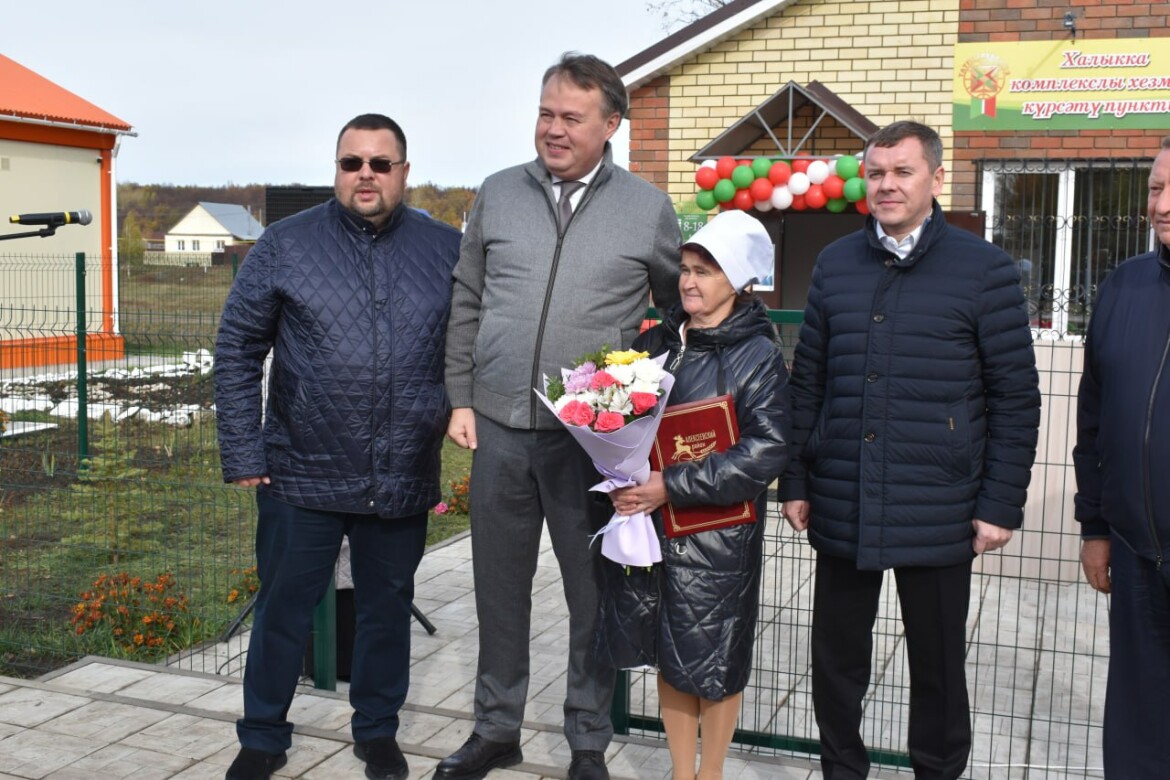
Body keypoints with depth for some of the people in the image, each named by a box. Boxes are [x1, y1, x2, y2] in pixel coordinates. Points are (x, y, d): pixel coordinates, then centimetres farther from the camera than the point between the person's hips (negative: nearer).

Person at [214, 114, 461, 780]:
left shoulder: (447, 250, 2)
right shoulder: (287, 245, -1)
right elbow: (238, 351, 0)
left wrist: (462, 410, -3)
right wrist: (244, 456, -4)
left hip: (403, 481, 1)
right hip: (302, 475, -1)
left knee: (388, 609, 15)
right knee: (284, 610, 10)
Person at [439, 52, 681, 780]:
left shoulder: (649, 208, -1)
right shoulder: (499, 194, 5)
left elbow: (680, 307, 8)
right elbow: (467, 304, 10)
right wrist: (461, 399, 6)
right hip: (500, 427, 2)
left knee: (594, 593, 9)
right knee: (500, 587, 14)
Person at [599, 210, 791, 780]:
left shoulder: (758, 355, -8)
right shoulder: (657, 342, 6)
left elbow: (766, 452, -16)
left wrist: (673, 485, -22)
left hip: (717, 536, -4)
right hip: (649, 526, 4)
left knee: (715, 664, 8)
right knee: (670, 658, 13)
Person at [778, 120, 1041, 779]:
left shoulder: (985, 269, -3)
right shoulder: (836, 264, 8)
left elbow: (1016, 397, -3)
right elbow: (807, 382, 11)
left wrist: (1001, 505, -6)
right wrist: (796, 481, 8)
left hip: (938, 516, -3)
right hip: (842, 508, 3)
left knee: (938, 664, 11)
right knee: (837, 657, 12)